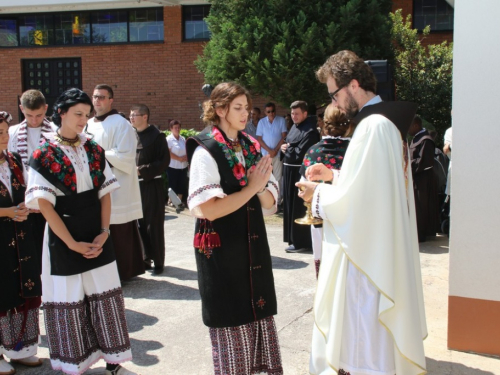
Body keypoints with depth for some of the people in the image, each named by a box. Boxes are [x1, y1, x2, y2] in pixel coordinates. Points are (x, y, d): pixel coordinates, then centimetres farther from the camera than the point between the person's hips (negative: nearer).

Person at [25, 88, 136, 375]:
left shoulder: (94, 150, 5)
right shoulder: (44, 155, -8)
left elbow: (105, 192, 6)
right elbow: (44, 203, -11)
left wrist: (104, 232, -7)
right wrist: (72, 243, -14)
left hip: (97, 236, 4)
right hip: (64, 237, -4)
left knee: (105, 296, 9)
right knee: (70, 300, 7)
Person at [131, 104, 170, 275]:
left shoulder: (156, 136, -8)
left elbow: (164, 161, -12)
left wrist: (142, 170, -17)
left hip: (152, 185, -6)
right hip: (135, 185, 6)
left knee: (154, 225, 0)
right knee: (140, 224, 11)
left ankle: (158, 262, 9)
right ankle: (145, 258, 24)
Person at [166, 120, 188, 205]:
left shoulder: (183, 139, 8)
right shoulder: (169, 139, -10)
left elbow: (187, 151, 15)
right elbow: (168, 153, -16)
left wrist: (186, 157, -5)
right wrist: (179, 158, -17)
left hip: (183, 166, 5)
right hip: (173, 166, -5)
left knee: (182, 185, 9)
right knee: (172, 185, 2)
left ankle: (180, 201, 21)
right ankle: (170, 201, 15)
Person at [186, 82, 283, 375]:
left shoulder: (251, 147, 9)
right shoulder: (206, 151, -10)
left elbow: (269, 204, 7)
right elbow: (208, 210, -19)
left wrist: (261, 186, -14)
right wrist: (250, 188, -15)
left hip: (254, 246, 6)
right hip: (222, 251, -6)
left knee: (259, 318, 9)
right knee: (232, 326, 6)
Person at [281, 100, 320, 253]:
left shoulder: (310, 131, -16)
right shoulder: (294, 127, 13)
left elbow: (299, 153, -21)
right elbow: (286, 145, 20)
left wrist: (287, 148, -4)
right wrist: (285, 147, -3)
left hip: (299, 173, -9)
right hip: (289, 171, 9)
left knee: (299, 208, -4)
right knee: (291, 206, 15)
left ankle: (301, 242, 2)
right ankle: (294, 238, 25)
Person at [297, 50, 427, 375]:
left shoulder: (372, 127, -21)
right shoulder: (389, 121, 9)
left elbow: (353, 199, -22)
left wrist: (317, 194, -7)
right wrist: (335, 176, 12)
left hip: (366, 248, -10)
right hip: (382, 244, 10)